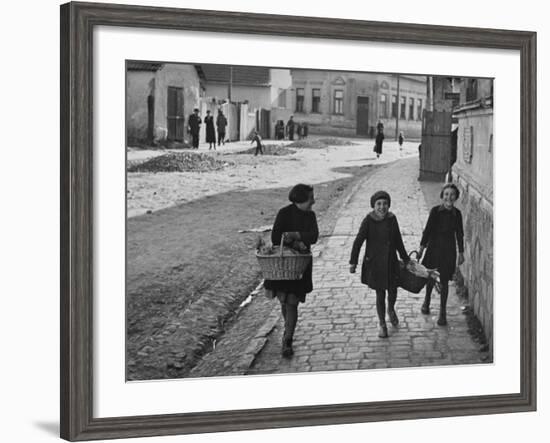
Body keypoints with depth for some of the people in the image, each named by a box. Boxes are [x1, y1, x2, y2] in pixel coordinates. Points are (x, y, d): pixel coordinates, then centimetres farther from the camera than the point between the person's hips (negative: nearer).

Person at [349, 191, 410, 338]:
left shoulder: (392, 219, -2)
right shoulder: (368, 221, -14)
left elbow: (398, 241, 10)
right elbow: (358, 242, -12)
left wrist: (405, 259, 16)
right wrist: (353, 262, -15)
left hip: (391, 262, 3)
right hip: (374, 263, -3)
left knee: (392, 291, 10)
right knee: (380, 294, 5)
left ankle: (391, 309, 46)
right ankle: (382, 324, 23)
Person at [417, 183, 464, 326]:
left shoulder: (457, 214, -4)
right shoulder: (435, 211, -11)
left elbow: (459, 234, 4)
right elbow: (428, 229, -7)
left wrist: (461, 252, 8)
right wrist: (421, 247, -7)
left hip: (449, 250, 1)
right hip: (434, 247, -1)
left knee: (444, 282, 4)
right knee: (431, 278, 15)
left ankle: (443, 313, 12)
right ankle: (427, 301, 41)